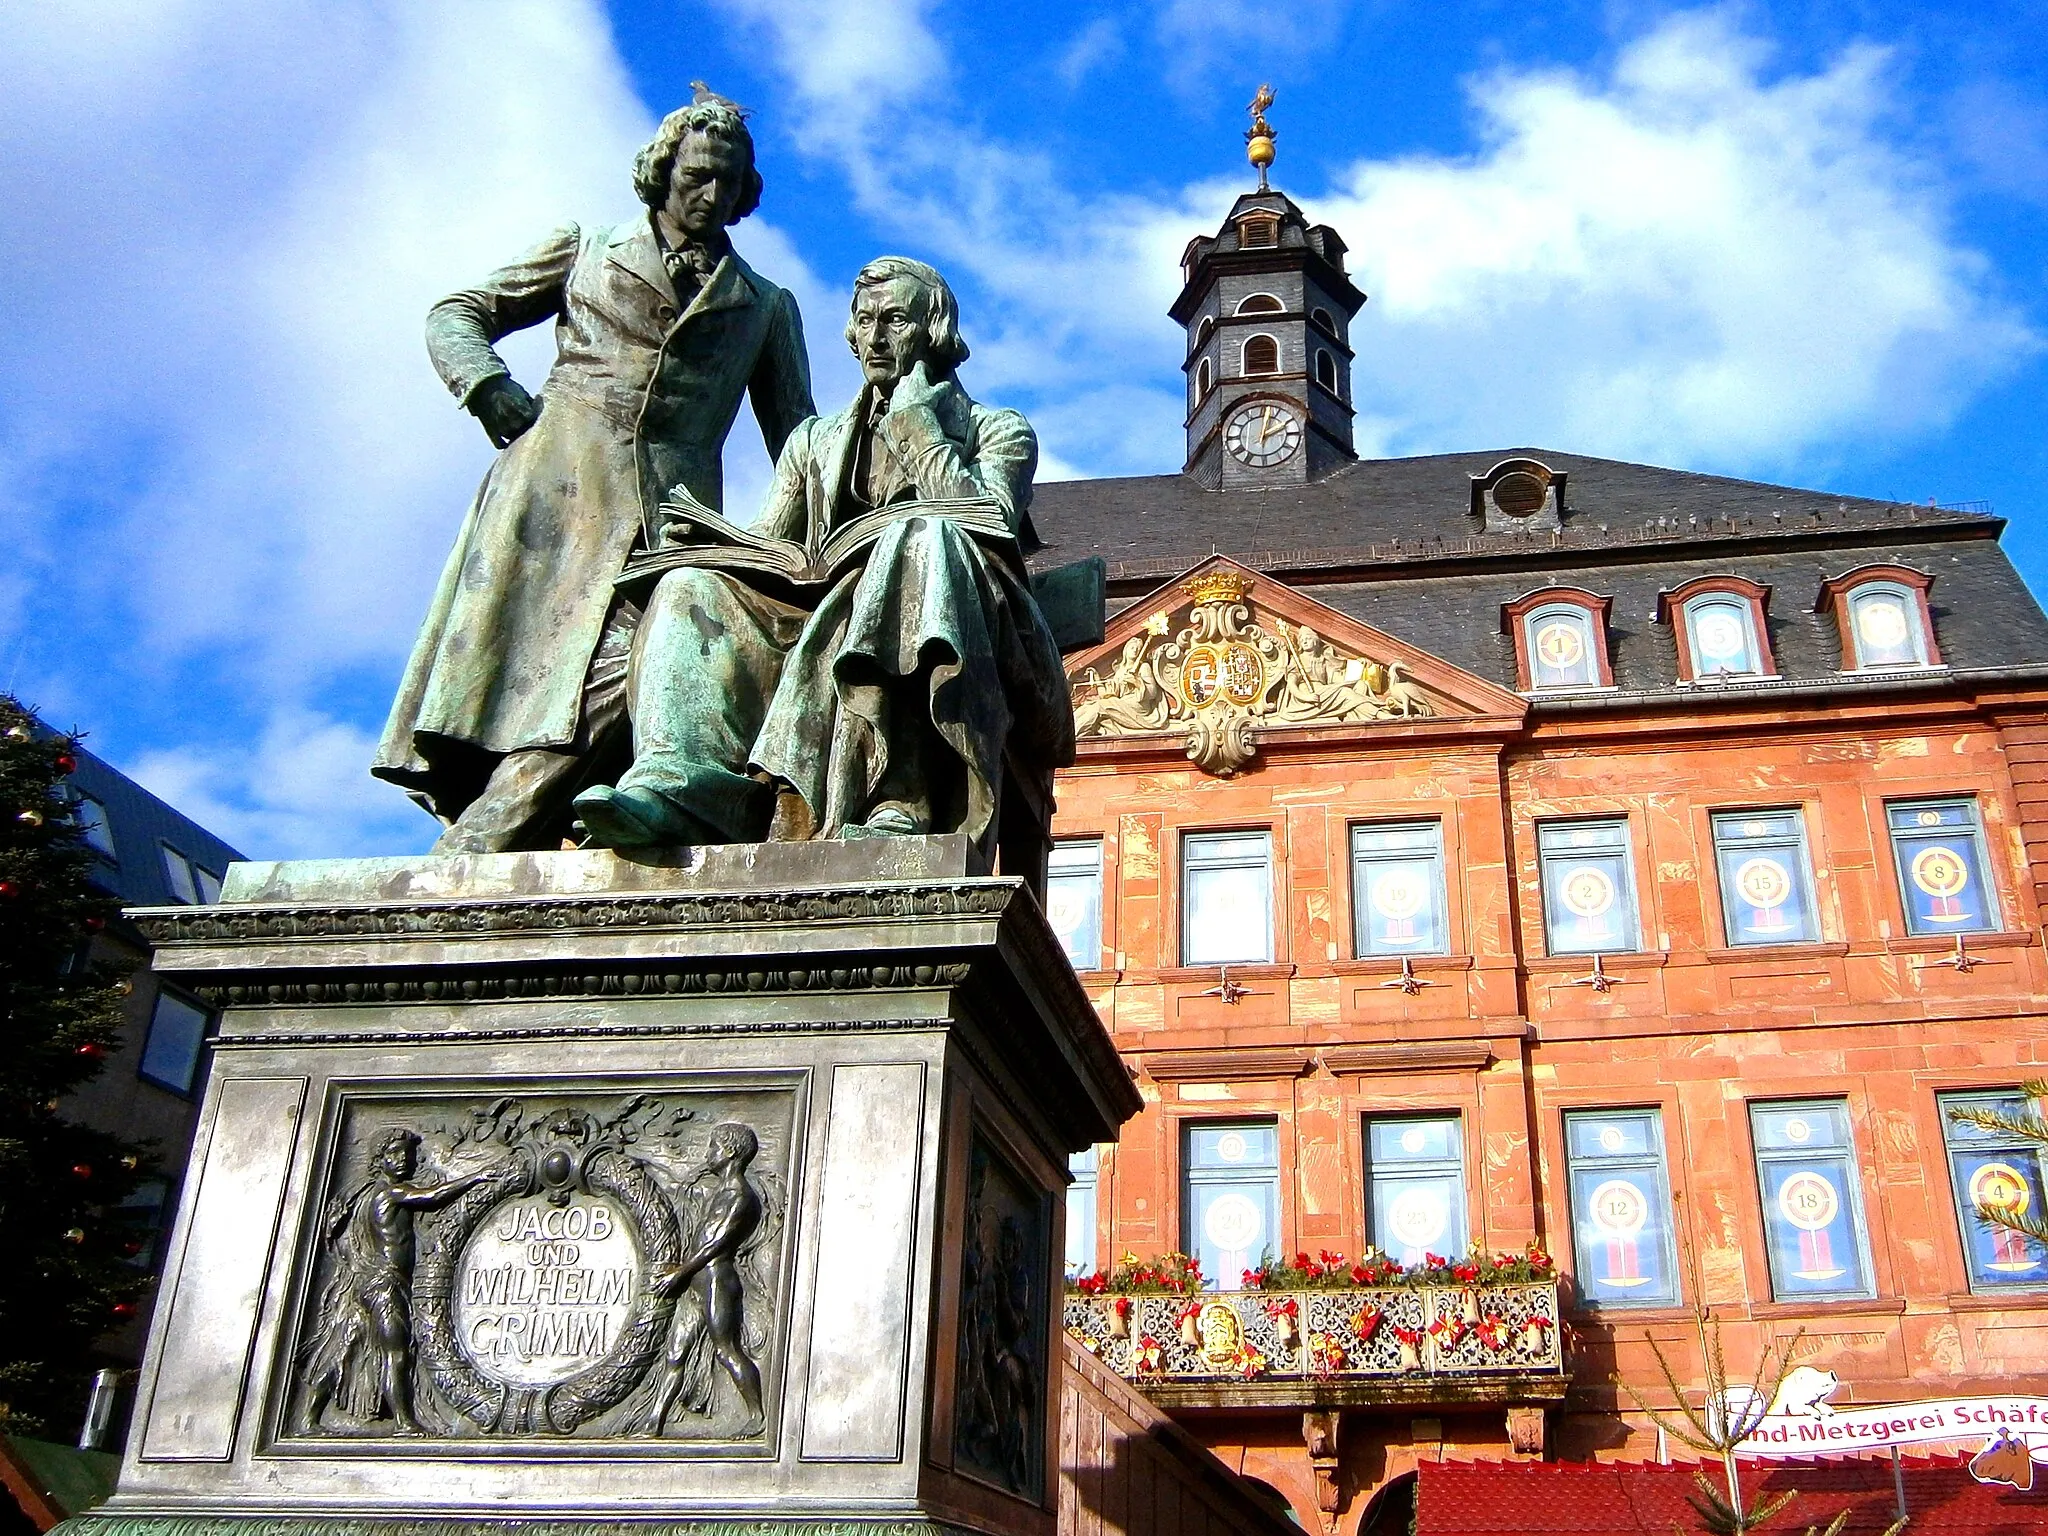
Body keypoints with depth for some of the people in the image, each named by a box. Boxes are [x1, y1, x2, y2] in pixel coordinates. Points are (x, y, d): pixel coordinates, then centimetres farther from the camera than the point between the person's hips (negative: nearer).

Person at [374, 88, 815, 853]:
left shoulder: (766, 306, 26)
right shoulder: (586, 250, 23)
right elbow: (456, 314, 21)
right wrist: (487, 385, 0)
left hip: (669, 515, 0)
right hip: (554, 483, 1)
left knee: (615, 680, -23)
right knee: (502, 664, -13)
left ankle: (458, 871, -27)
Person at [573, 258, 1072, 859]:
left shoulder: (1000, 433, 16)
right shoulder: (815, 442, 28)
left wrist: (916, 422, 1)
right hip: (826, 629, 4)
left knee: (924, 536, -35)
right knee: (696, 588, -18)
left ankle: (902, 810, -49)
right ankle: (679, 783, -46)